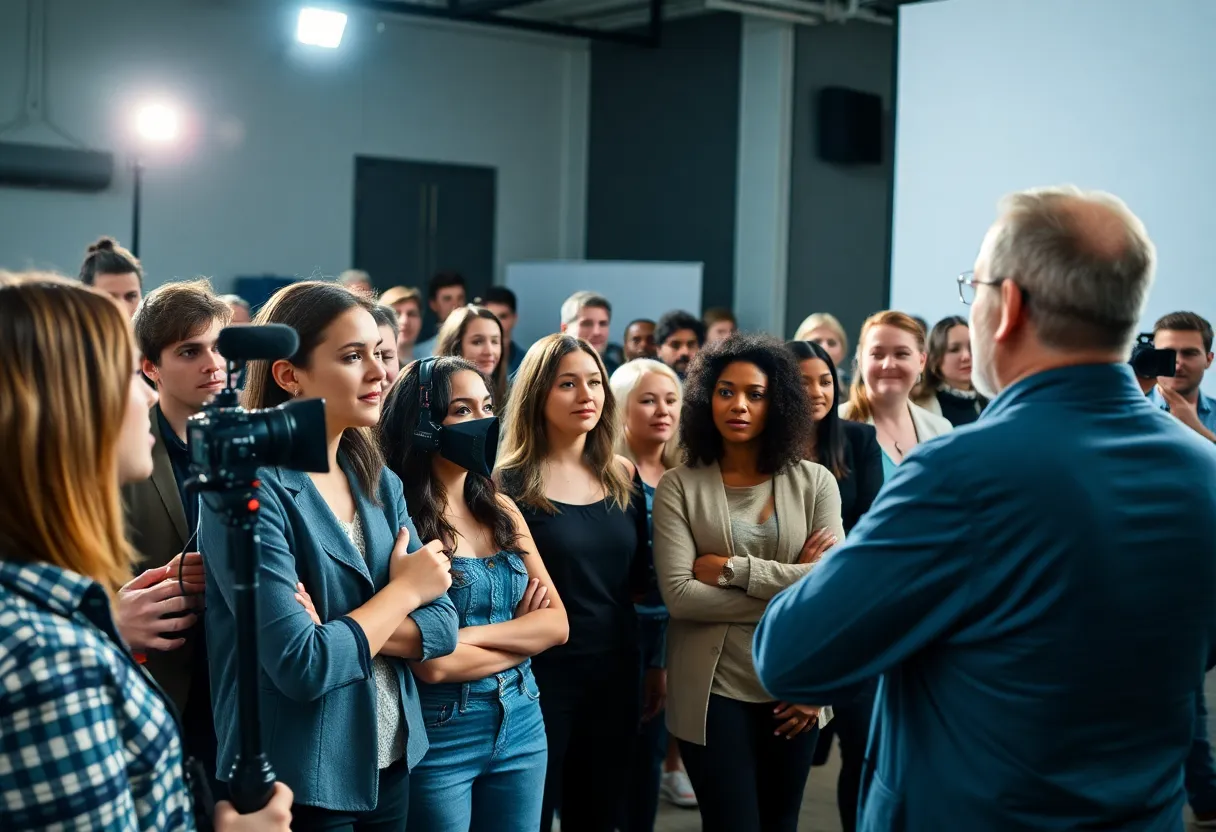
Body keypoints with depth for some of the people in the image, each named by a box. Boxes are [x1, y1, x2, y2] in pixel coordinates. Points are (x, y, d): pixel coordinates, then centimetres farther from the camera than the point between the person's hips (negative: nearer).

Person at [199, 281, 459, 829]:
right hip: (300, 784, -6)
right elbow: (302, 667, -25)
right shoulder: (247, 489, -18)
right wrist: (405, 589, -11)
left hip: (393, 765, 6)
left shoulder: (381, 483, 4)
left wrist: (337, 631, -17)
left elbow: (442, 625, 0)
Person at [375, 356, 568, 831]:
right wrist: (523, 635, -7)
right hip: (438, 737, -6)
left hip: (521, 725, 6)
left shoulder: (501, 511, 6)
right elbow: (433, 663, -21)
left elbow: (558, 624, 0)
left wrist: (471, 635, -15)